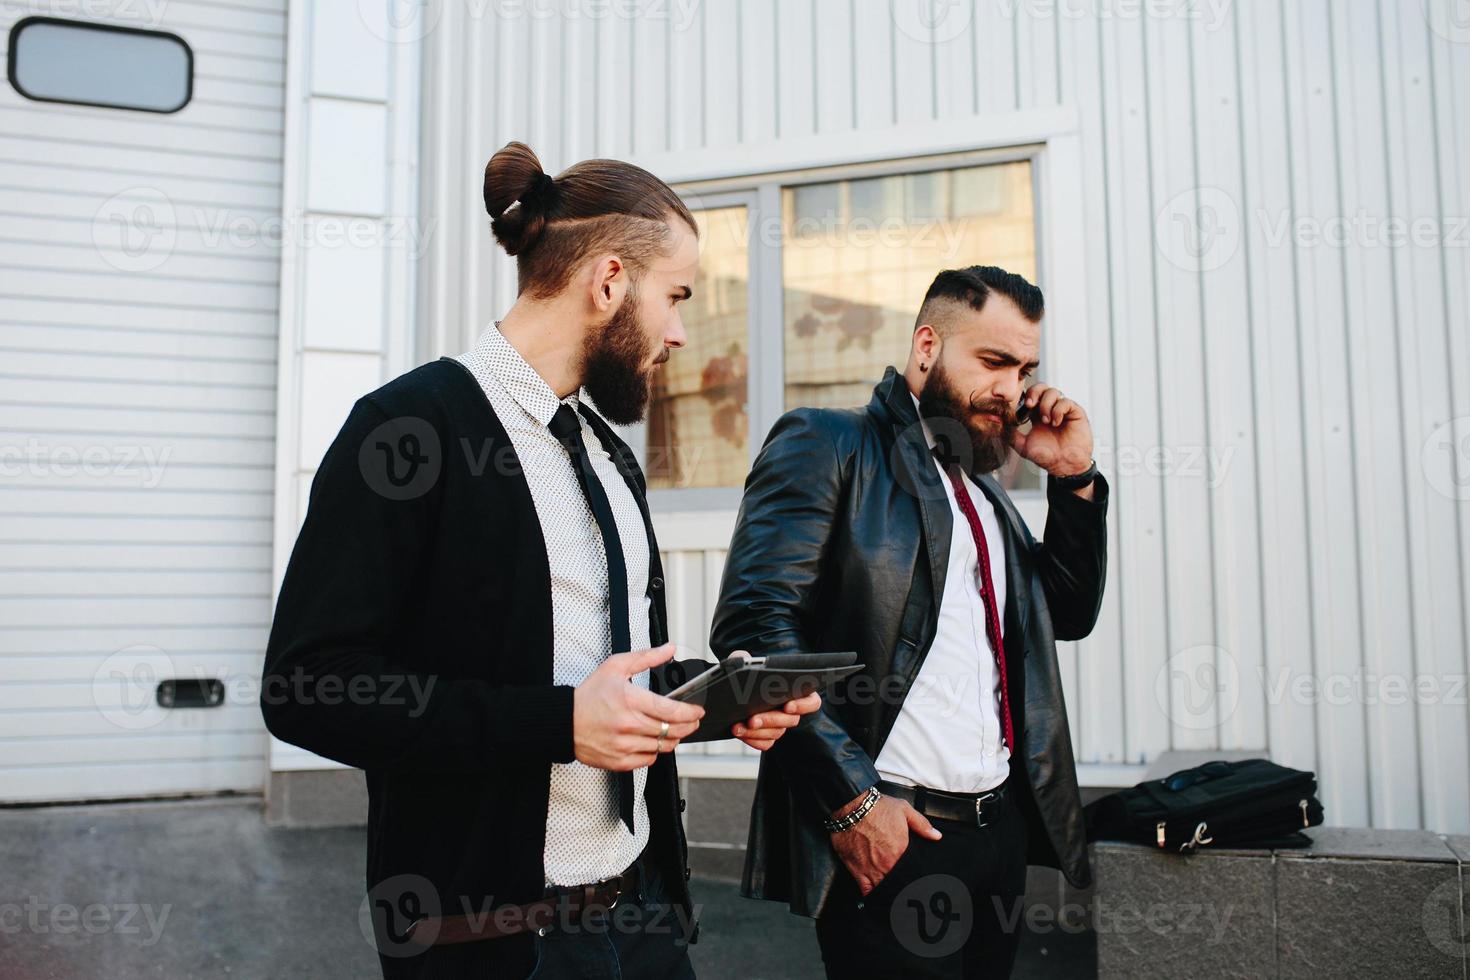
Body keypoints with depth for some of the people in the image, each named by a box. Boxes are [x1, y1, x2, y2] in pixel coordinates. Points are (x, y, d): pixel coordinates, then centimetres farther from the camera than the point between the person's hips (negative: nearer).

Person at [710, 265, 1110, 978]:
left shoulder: (983, 488, 18)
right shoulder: (826, 443, -6)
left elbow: (1068, 615, 20)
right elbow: (754, 621, -16)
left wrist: (1072, 478, 7)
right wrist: (851, 795, -20)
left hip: (1003, 829, 8)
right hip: (887, 838, -7)